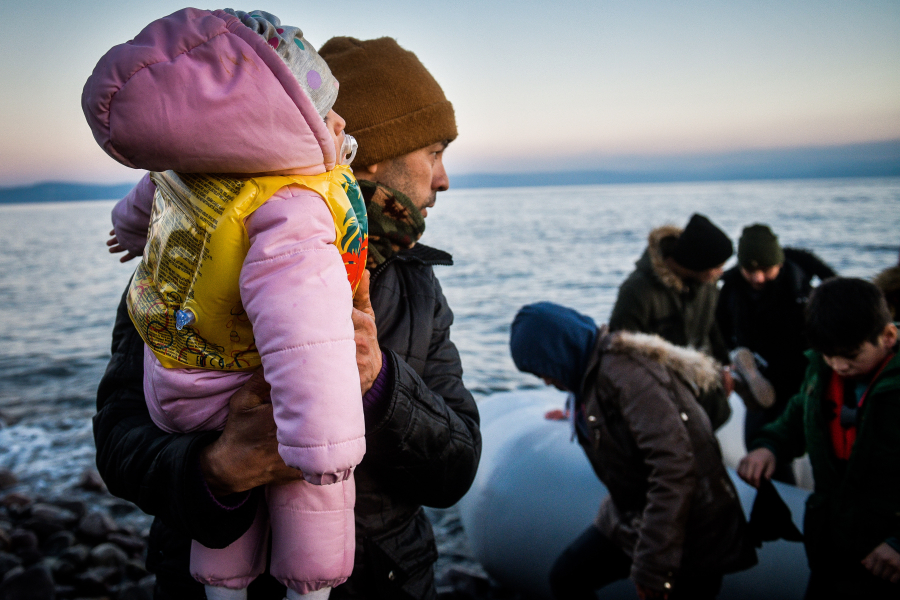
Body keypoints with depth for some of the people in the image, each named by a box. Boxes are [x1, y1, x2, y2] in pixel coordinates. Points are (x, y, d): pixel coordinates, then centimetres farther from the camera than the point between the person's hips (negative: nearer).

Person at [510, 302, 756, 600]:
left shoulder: (623, 370, -25)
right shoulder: (593, 371, 2)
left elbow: (673, 465, -31)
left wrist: (653, 567, -29)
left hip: (688, 529, -9)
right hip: (629, 518, 9)